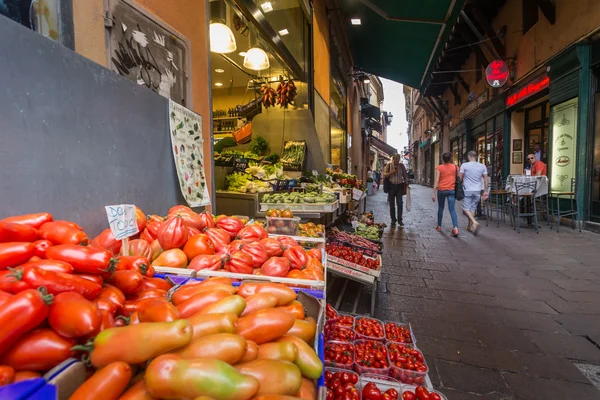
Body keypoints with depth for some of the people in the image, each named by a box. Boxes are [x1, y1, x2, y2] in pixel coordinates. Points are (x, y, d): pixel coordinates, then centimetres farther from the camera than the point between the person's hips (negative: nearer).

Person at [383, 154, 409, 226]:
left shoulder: (401, 165, 5)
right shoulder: (389, 165, 1)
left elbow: (405, 176, 10)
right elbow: (384, 175, -2)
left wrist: (406, 185, 6)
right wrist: (391, 173, -16)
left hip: (399, 186, 1)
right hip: (391, 186, 0)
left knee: (399, 203, -4)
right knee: (392, 204, 4)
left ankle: (400, 220, 3)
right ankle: (393, 220, 13)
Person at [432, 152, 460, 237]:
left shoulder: (439, 168, -5)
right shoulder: (455, 167, 1)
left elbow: (437, 181, -9)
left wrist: (433, 193, -9)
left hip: (441, 190, -1)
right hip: (452, 190, 1)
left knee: (440, 208, 16)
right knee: (452, 209, -1)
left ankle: (439, 226, 27)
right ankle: (455, 228, -18)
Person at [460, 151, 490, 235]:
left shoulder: (464, 165, -5)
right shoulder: (482, 166, 6)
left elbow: (460, 178, -3)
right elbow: (486, 179, 6)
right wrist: (486, 191, 12)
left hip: (467, 190, -4)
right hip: (477, 191, 4)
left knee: (466, 208, -1)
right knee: (473, 208, 12)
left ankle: (474, 222, -23)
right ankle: (469, 226, 19)